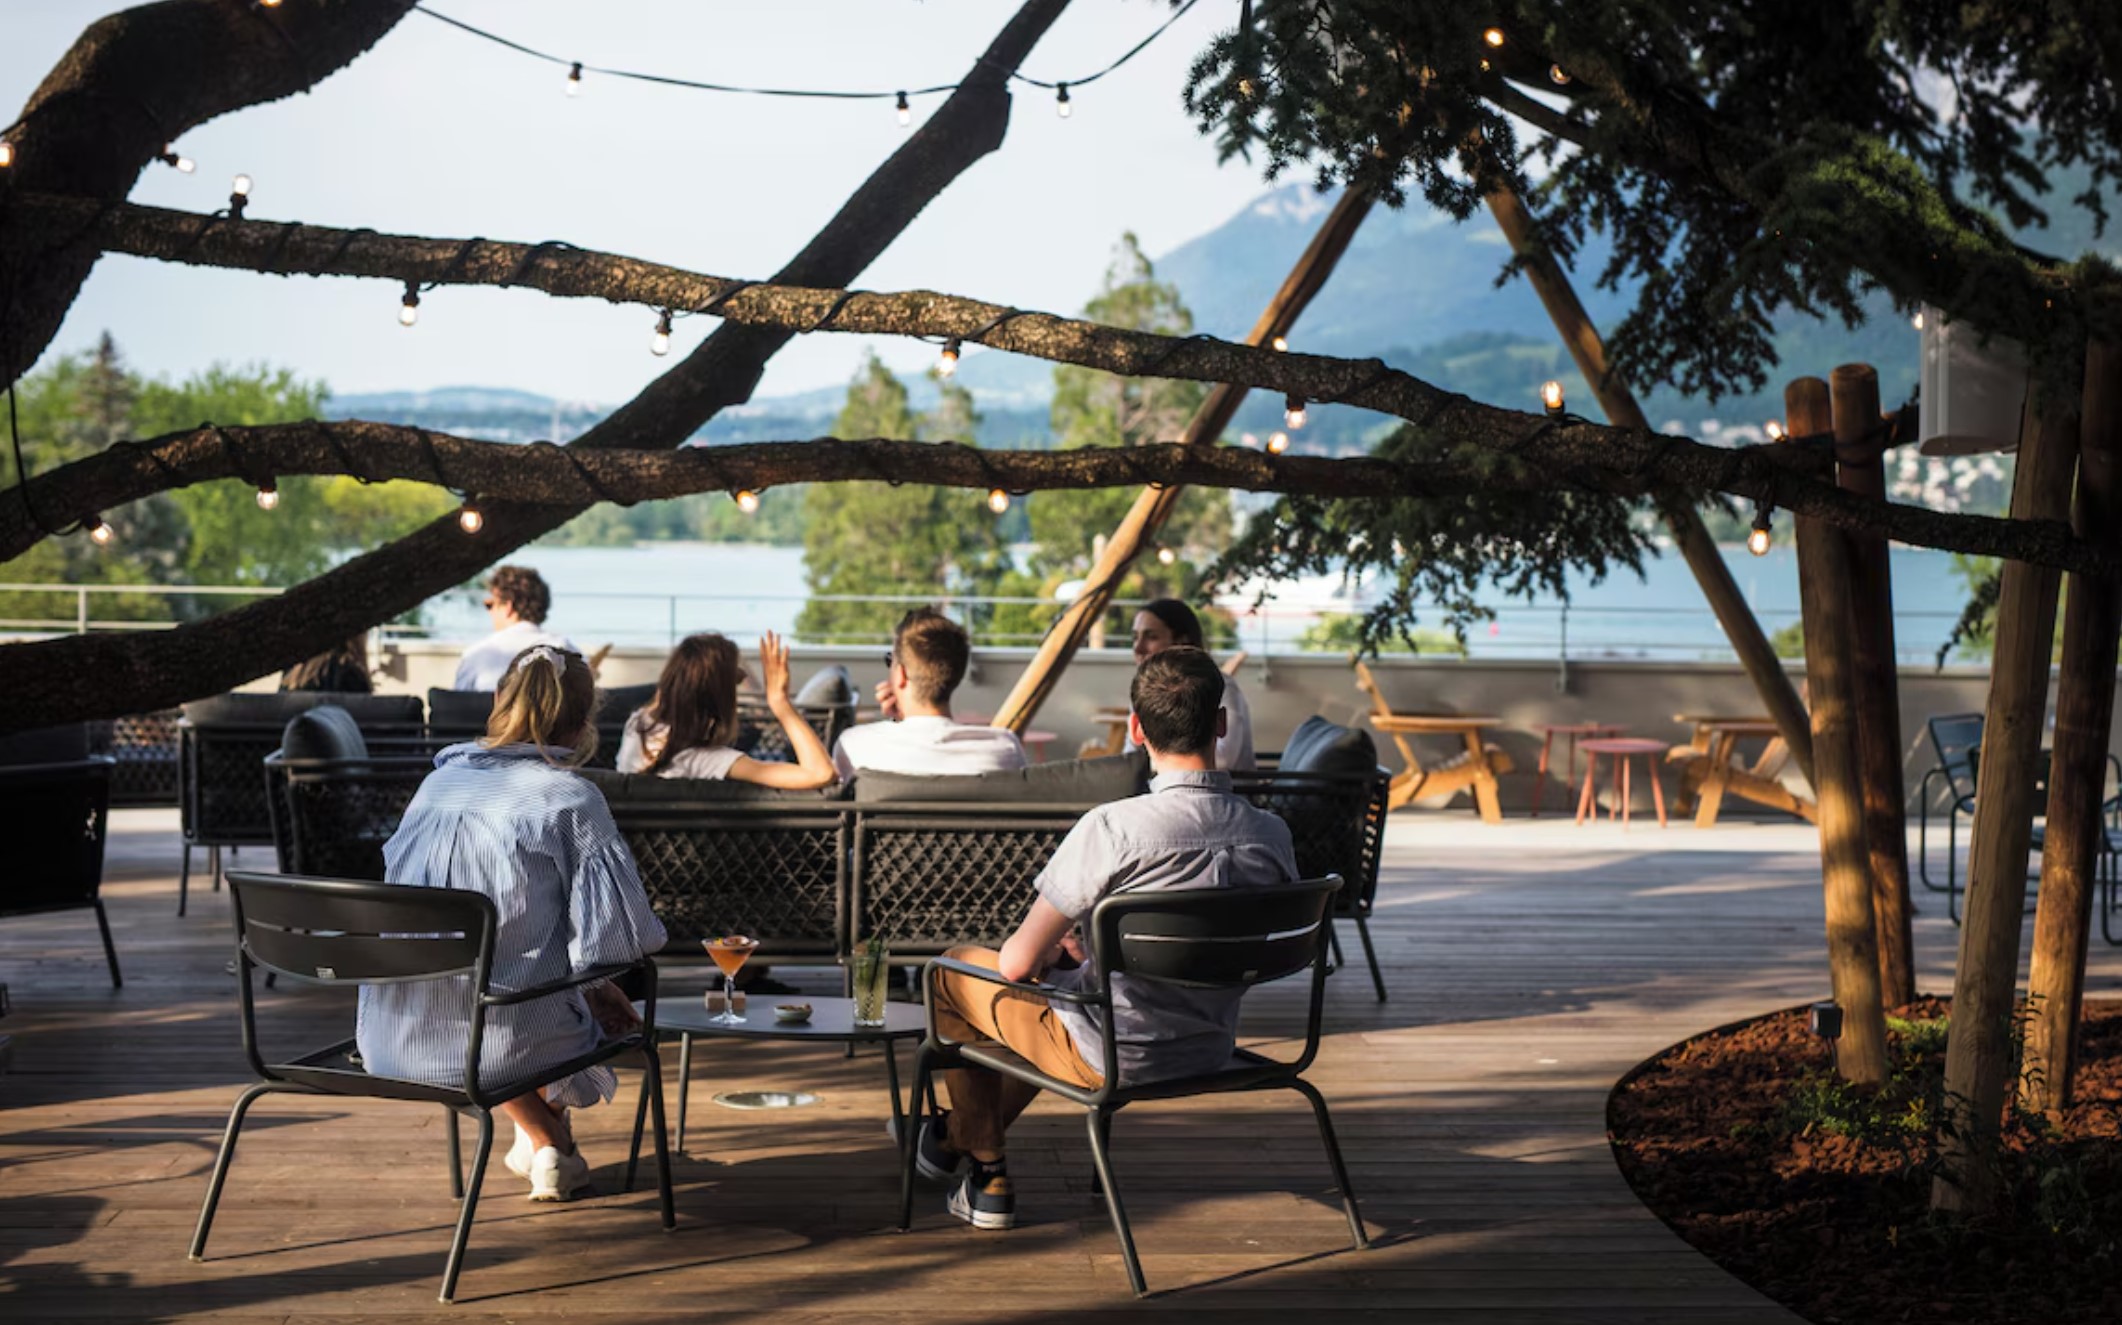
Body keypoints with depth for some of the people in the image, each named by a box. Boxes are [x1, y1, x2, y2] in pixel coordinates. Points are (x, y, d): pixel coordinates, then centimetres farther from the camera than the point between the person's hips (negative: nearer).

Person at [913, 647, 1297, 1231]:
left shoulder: (1113, 828, -27)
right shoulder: (1272, 835, -10)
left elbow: (1017, 962, -22)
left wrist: (1053, 951, 5)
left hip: (1108, 1057, -6)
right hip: (1211, 1050, 6)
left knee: (955, 971, 20)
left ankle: (986, 1173, 35)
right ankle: (962, 1135, 50)